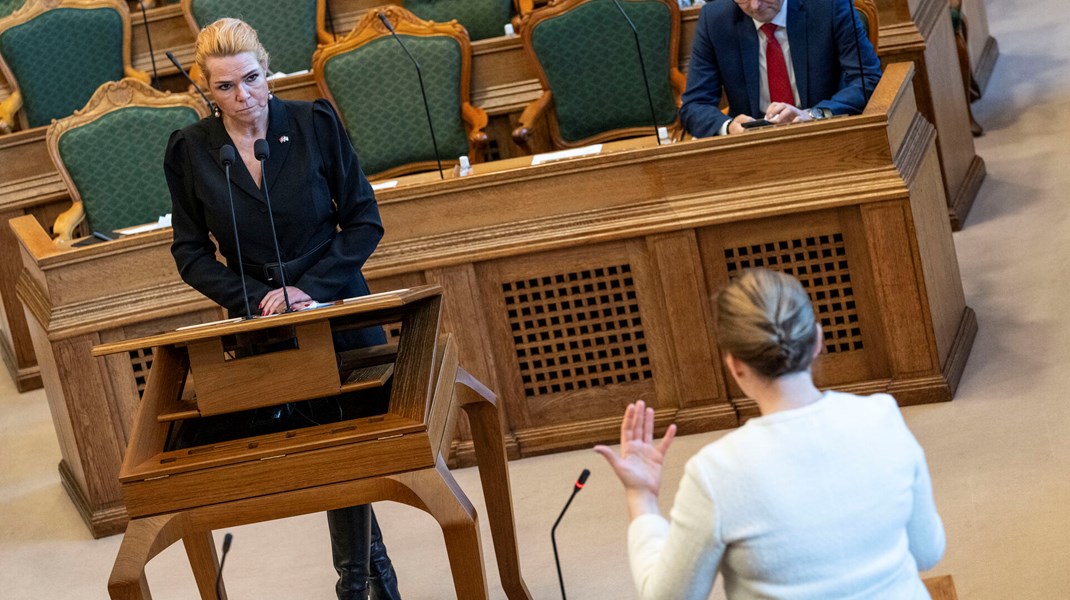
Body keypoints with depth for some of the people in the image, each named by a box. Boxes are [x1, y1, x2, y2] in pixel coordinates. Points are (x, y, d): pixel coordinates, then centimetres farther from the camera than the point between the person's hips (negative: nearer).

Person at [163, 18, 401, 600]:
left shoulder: (315, 123, -7)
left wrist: (313, 286, -16)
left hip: (339, 309, 0)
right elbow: (191, 252, 2)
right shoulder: (191, 150, -5)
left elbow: (364, 219, -4)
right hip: (261, 323, 0)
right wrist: (254, 297, -14)